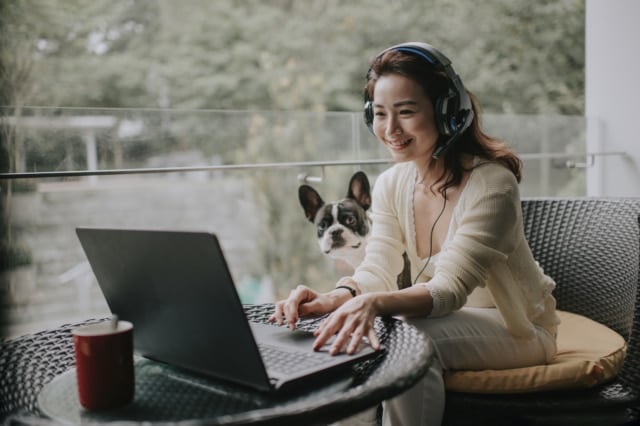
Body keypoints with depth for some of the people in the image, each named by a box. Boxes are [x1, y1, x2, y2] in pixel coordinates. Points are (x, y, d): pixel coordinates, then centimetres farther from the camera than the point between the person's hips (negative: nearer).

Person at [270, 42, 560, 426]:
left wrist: (375, 303, -51)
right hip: (448, 320, 5)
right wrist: (335, 298, -36)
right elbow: (378, 271, -13)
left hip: (515, 328, -5)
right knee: (354, 337, -21)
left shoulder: (491, 185, -24)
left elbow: (451, 288, -32)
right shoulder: (391, 185, -4)